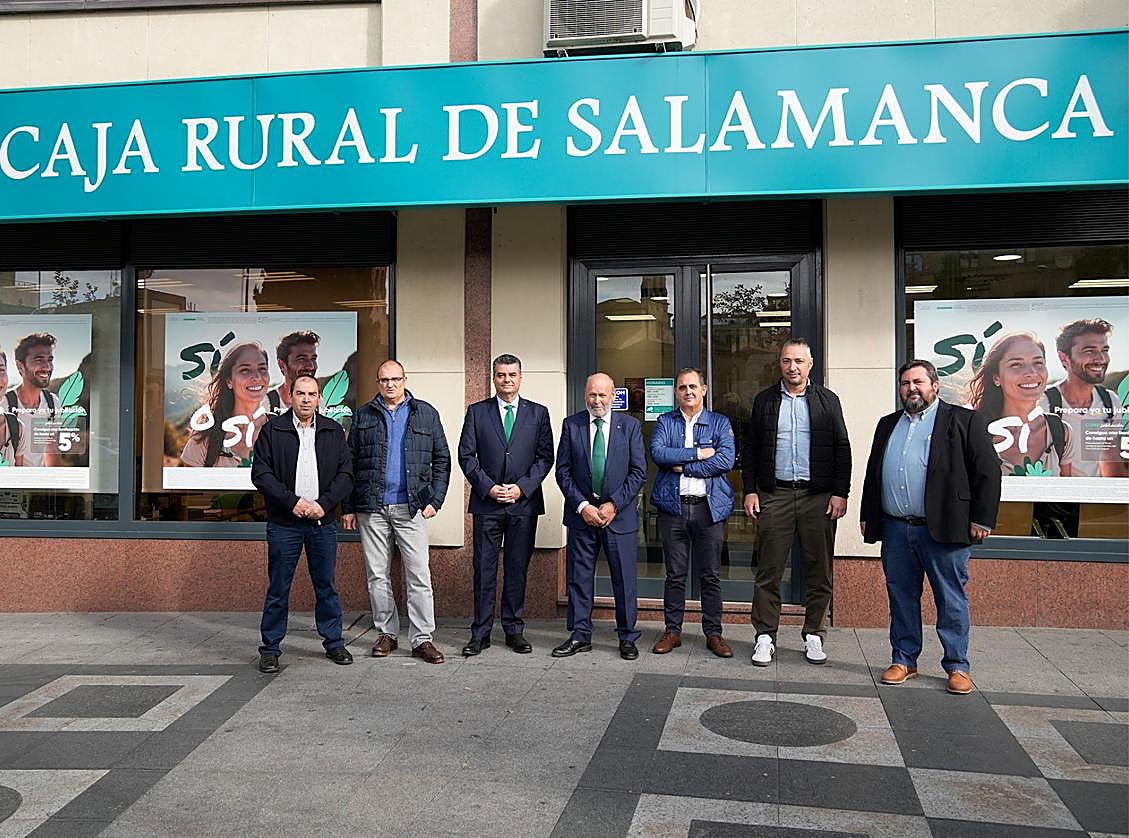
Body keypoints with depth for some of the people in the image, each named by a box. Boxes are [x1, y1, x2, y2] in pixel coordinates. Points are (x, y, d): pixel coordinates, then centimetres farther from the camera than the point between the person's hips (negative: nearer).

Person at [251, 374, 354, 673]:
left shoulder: (334, 431, 8)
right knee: (278, 589, 4)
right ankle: (270, 648, 14)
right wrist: (293, 501, -14)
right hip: (284, 522, -2)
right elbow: (261, 473, -4)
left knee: (327, 586, 9)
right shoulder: (272, 430, 2)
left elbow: (346, 473, 4)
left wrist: (323, 503, -10)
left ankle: (334, 642, 21)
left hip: (323, 522, 2)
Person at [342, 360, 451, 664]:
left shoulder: (426, 413, 8)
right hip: (372, 508, 1)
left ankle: (423, 639, 1)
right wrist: (349, 507, 5)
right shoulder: (364, 416, 10)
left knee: (419, 575, -4)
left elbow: (442, 459, 9)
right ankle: (386, 634, 18)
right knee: (377, 575, 7)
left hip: (411, 507, -1)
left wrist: (435, 499, -1)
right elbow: (350, 463, 10)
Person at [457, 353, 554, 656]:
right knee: (484, 570, 2)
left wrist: (522, 487, -9)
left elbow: (545, 456, 3)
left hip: (524, 503, 1)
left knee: (517, 569, 6)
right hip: (486, 503, 0)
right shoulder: (477, 412, 6)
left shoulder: (538, 413, 7)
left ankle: (514, 631, 16)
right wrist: (488, 487, -9)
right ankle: (480, 633, 9)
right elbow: (466, 455, 3)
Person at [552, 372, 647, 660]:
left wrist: (614, 504, -10)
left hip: (619, 514, -1)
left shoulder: (630, 426, 2)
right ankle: (580, 636, 18)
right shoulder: (571, 425, 4)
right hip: (581, 514, 1)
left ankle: (627, 638, 16)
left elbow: (639, 472, -1)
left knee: (625, 579, 4)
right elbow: (563, 471, 1)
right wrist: (582, 506, -9)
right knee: (579, 577, 6)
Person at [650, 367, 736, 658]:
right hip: (673, 506, 1)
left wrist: (682, 467, -9)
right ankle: (672, 631, 16)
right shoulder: (664, 422, 10)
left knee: (711, 576, 5)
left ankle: (713, 633, 13)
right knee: (675, 574, 7)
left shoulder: (720, 423, 8)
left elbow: (726, 460, -8)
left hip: (709, 506, 0)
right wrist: (698, 453, -12)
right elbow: (658, 453, -8)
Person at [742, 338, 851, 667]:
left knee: (819, 571, 5)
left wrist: (840, 492, -3)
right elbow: (750, 448, 10)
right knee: (769, 570, 1)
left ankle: (814, 636, 17)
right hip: (774, 495, 0)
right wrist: (750, 490, 1)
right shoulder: (764, 400, 9)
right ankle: (765, 637, 9)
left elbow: (842, 449, 5)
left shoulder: (828, 400, 7)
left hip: (818, 496, 0)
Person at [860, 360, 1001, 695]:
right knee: (901, 598, 11)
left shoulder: (964, 421, 0)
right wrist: (866, 516, 15)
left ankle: (957, 666, 14)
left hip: (944, 530, -5)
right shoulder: (888, 425, 17)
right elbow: (872, 473, 20)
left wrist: (982, 519, -9)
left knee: (951, 601, 3)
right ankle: (904, 660, 22)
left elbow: (987, 472, -4)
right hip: (895, 530, 5)